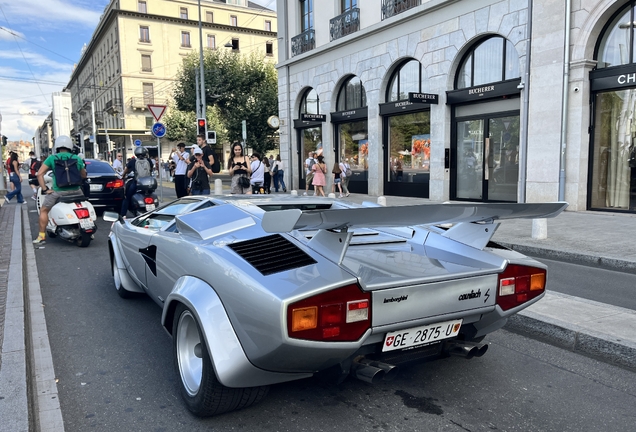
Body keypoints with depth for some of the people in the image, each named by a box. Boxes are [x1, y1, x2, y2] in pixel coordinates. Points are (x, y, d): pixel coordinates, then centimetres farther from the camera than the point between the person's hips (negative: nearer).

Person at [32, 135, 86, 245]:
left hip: (58, 192, -2)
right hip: (75, 190, 2)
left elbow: (39, 174, -4)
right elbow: (84, 176, 15)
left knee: (43, 210, 16)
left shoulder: (52, 158, 1)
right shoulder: (77, 159, 5)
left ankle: (41, 236, 13)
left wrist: (45, 189, -2)